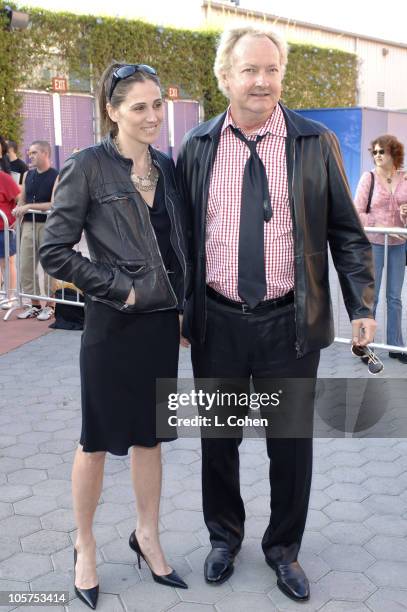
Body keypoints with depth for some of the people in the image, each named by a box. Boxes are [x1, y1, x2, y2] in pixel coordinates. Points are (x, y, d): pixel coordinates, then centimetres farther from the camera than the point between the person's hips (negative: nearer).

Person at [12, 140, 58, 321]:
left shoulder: (56, 177, -7)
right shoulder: (27, 175, 12)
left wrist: (29, 207, -16)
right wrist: (18, 211, 1)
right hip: (28, 224, 6)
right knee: (26, 267, 5)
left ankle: (50, 305, 13)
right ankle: (35, 305, 17)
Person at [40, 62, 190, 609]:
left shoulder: (167, 166, 7)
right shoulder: (89, 167, -10)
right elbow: (54, 251, -12)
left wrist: (183, 304, 10)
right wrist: (119, 287, -13)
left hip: (162, 321, 5)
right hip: (113, 323, -5)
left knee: (150, 434, 15)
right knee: (98, 438, 9)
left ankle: (147, 536, 33)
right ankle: (84, 544, 29)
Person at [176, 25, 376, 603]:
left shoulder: (316, 143, -1)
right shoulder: (196, 146, 2)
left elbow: (346, 232, 2)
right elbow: (178, 231, 8)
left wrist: (362, 306, -5)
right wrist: (175, 306, 7)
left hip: (290, 322, -1)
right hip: (216, 322, 1)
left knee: (291, 442, 11)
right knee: (218, 439, 15)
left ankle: (283, 547, 34)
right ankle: (224, 537, 39)